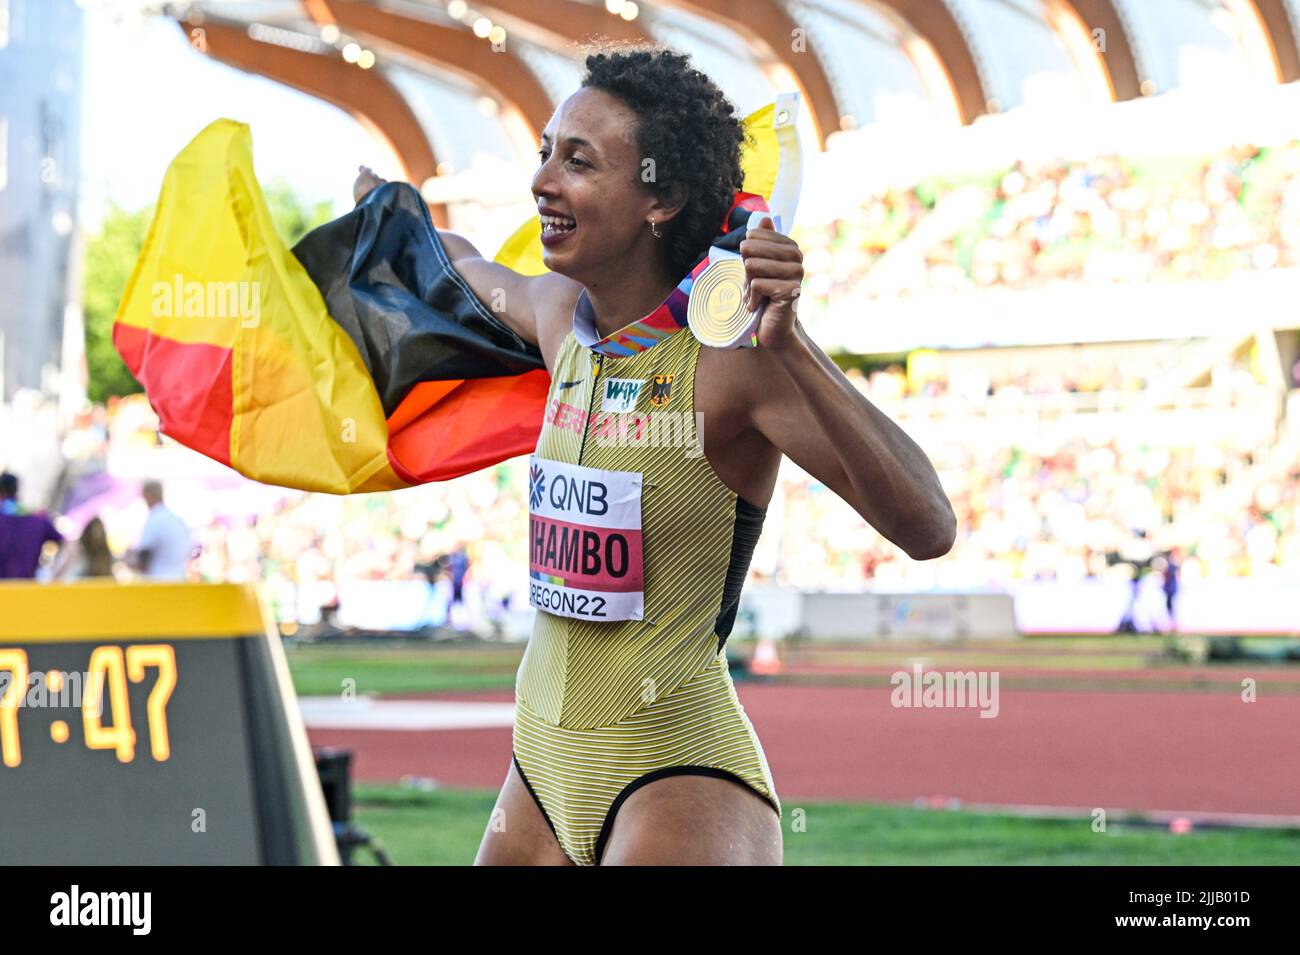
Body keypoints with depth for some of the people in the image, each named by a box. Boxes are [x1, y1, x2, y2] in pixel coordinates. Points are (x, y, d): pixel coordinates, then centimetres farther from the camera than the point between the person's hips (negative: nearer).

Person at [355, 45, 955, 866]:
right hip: (545, 767, 7)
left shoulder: (727, 357, -16)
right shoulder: (559, 314, 5)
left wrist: (792, 346, -35)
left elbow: (928, 528, -27)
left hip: (681, 776, -7)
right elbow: (476, 272, 32)